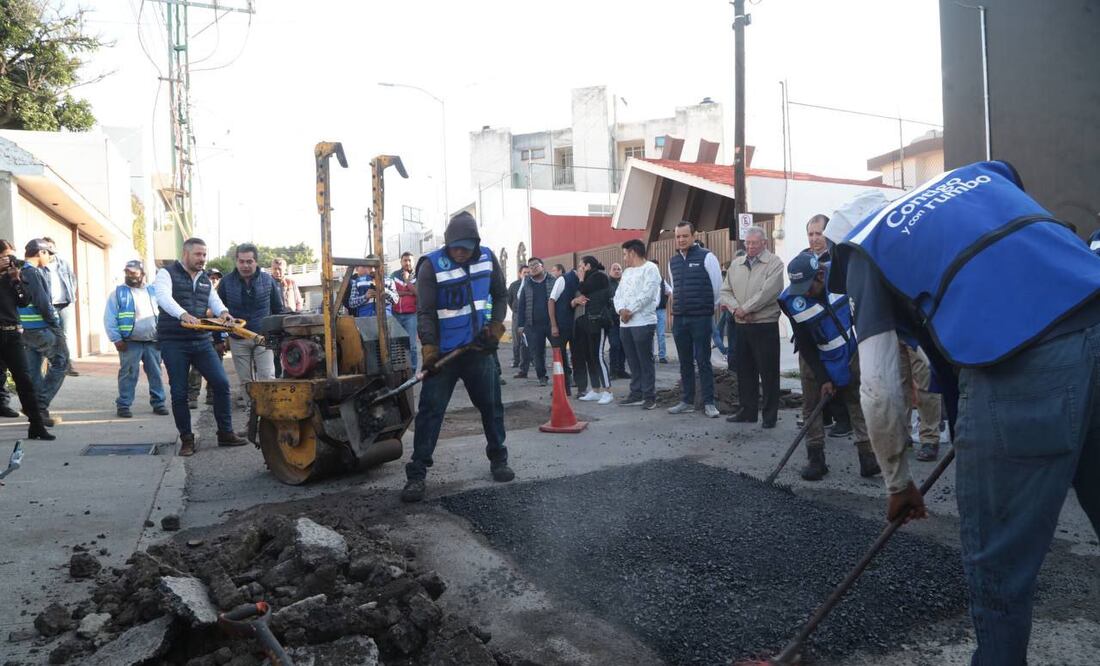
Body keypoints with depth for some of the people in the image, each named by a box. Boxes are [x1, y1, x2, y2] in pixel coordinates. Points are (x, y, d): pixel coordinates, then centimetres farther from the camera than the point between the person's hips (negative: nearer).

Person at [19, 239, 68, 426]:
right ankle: (40, 407, -5)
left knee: (33, 370, 11)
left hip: (28, 330, 9)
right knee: (60, 364, -1)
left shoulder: (22, 272, 14)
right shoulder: (34, 273, -15)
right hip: (43, 329, -9)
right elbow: (42, 302, -18)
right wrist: (55, 324, -10)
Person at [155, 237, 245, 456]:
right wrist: (183, 315, -39)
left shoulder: (205, 280, 17)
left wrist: (223, 312, -17)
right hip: (174, 342, -5)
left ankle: (225, 433, 8)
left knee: (221, 383, -4)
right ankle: (187, 439, 13)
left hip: (201, 341, 5)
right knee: (179, 392, 0)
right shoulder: (167, 273, -2)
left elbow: (215, 301, 9)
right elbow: (164, 297, -20)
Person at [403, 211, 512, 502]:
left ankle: (498, 459, 31)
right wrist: (429, 347, -25)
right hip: (444, 351, -4)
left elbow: (500, 295, 12)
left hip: (479, 348, 4)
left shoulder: (487, 258, 1)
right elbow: (425, 311, -15)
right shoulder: (431, 265, -12)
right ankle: (417, 474, -1)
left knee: (491, 406, 12)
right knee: (430, 410, -6)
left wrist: (496, 325, -2)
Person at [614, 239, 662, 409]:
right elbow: (618, 294, 14)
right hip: (625, 323, 8)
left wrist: (630, 311, -14)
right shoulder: (626, 272, 21)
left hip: (643, 322, -8)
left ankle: (649, 396, 1)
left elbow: (647, 294, -16)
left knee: (646, 361, -4)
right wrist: (621, 309, -6)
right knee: (633, 361, 12)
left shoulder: (650, 268, -5)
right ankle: (636, 394, 19)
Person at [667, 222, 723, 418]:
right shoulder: (673, 261, 11)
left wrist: (710, 307, 6)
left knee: (703, 361, -2)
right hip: (679, 319, 5)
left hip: (701, 319, -5)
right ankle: (687, 401, 17)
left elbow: (718, 286, -3)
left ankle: (709, 402, 6)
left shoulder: (706, 257, -6)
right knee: (685, 362, 10)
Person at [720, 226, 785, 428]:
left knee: (768, 373, 1)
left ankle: (770, 415, 10)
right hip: (741, 326, 6)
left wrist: (745, 309, -14)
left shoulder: (774, 263, -5)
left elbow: (767, 292, -17)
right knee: (744, 371, 13)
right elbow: (725, 292, 10)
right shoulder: (736, 264, 13)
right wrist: (735, 308, -8)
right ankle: (748, 411, 24)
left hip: (765, 326, -6)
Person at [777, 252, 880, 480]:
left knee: (858, 401, 1)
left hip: (850, 351, 2)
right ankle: (815, 458, 7)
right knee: (812, 405, -1)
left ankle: (867, 453, 5)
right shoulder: (793, 302, -27)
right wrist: (823, 379, -17)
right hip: (816, 358, -2)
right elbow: (805, 346, -18)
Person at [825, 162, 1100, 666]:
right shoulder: (980, 173, 29)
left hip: (1017, 367, -5)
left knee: (998, 563, 11)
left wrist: (897, 482, 22)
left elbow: (880, 392, 9)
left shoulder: (867, 249, 15)